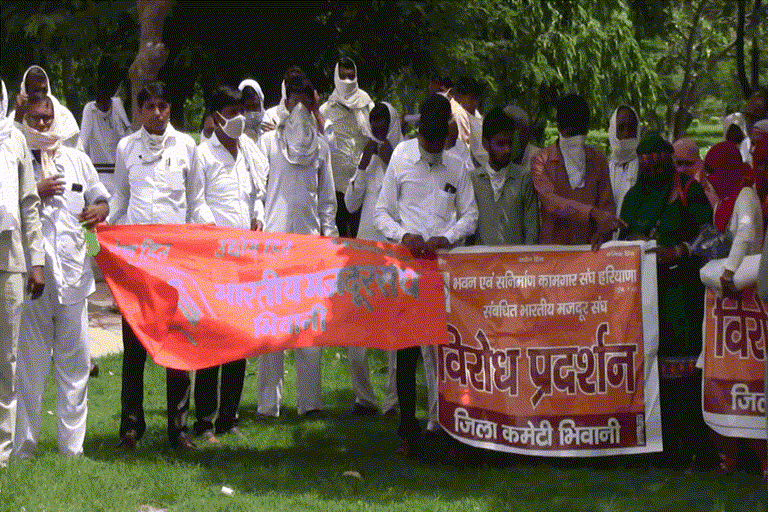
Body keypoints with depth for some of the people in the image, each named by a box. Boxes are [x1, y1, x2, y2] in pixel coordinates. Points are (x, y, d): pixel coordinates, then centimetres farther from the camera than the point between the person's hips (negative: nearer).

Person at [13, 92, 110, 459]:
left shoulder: (76, 160, 16)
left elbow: (100, 196, 22)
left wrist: (99, 209, 0)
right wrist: (36, 193, -10)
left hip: (72, 273, 4)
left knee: (75, 361, 5)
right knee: (29, 362, -1)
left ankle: (72, 445, 12)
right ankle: (23, 446, 5)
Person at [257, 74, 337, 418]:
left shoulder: (320, 146, 13)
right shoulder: (268, 141, 6)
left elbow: (328, 198, 16)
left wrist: (329, 235, 7)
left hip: (309, 239, 2)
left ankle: (309, 400, 4)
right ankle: (268, 402, -2)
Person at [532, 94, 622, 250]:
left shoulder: (597, 160, 15)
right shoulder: (542, 162, 2)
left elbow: (607, 204, 14)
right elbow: (551, 202, -12)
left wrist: (602, 232, -8)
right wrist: (593, 213, -23)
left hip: (590, 247, 3)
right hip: (553, 247, -3)